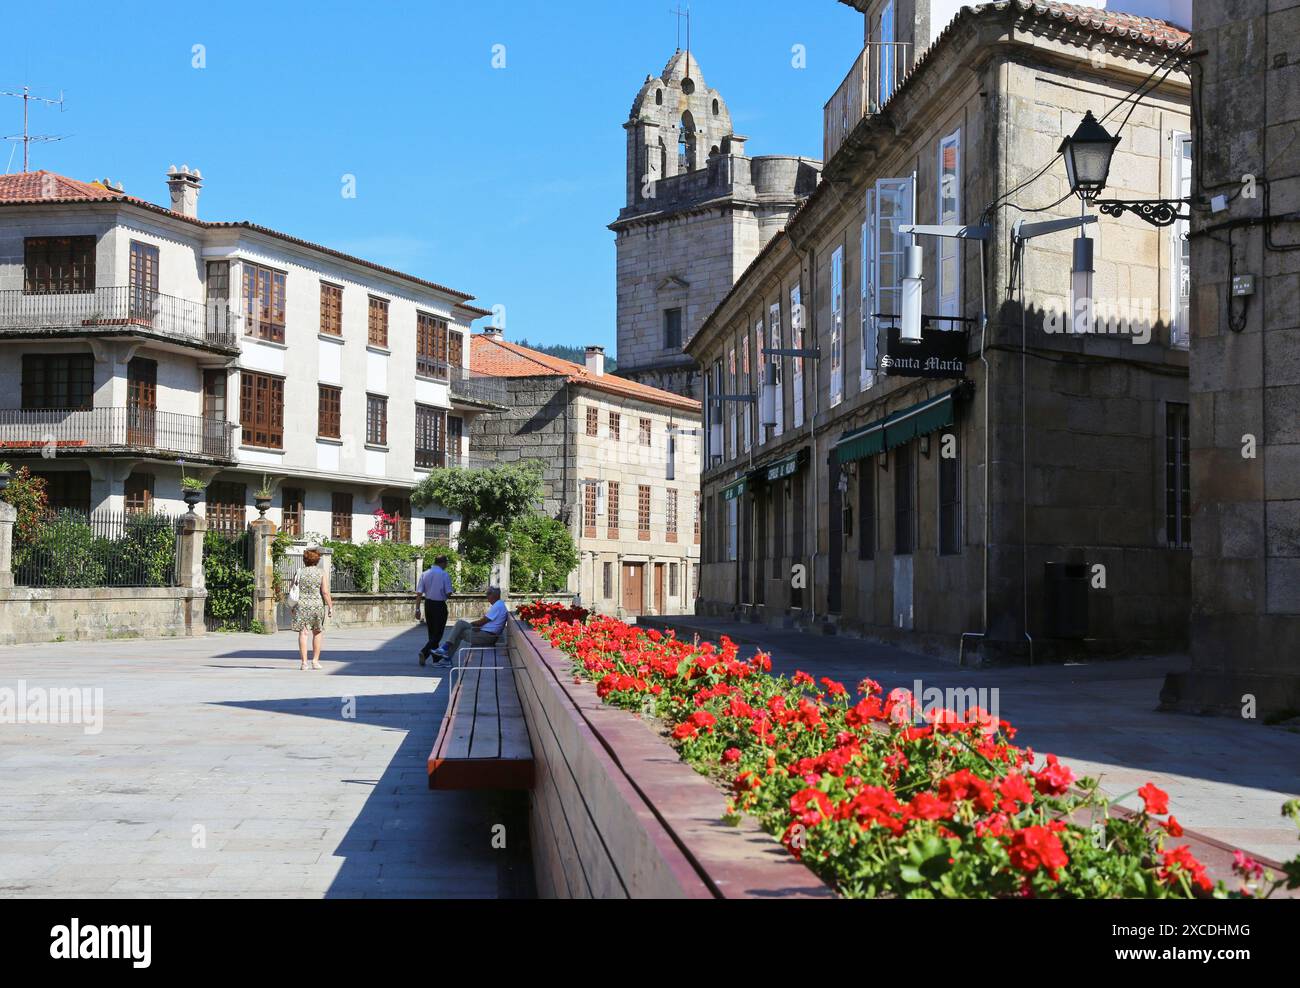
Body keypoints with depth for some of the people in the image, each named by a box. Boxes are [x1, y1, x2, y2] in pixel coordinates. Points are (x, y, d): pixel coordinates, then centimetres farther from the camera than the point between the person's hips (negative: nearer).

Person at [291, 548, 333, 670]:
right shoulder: (321, 573, -2)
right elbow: (325, 592, -9)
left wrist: (293, 607, 16)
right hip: (318, 605, 0)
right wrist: (330, 607, -3)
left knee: (303, 633, 0)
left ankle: (304, 661, -6)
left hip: (301, 605, 0)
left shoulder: (299, 573, 3)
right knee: (317, 633, 14)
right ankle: (315, 660, 15)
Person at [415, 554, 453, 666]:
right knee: (438, 633, 0)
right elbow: (448, 593, -11)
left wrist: (417, 609, -1)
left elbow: (419, 593, -2)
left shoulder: (424, 574, 2)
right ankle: (424, 652, -20)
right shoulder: (444, 575, -10)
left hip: (428, 604, 5)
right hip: (440, 605, -5)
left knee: (431, 632, 15)